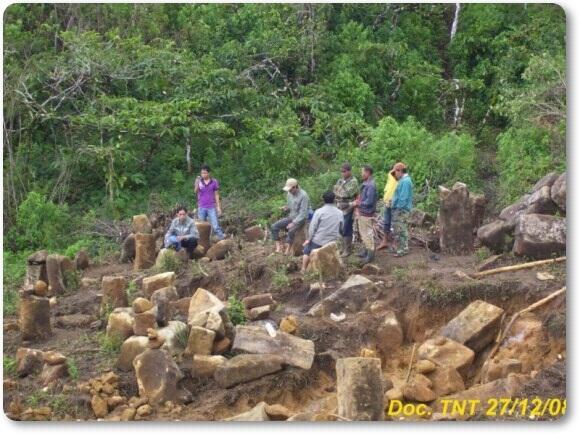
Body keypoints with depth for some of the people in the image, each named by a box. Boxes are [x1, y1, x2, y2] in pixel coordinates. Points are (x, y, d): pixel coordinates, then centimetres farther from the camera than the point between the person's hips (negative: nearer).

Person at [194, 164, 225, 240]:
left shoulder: (214, 182, 0)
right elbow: (196, 191, -13)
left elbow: (216, 195, 4)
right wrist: (197, 182, -28)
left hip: (211, 208, -2)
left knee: (216, 226, -9)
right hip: (201, 208, 2)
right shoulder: (199, 181, 3)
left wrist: (218, 207, 1)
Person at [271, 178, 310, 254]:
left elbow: (303, 213, -22)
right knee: (274, 227, -10)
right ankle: (279, 247, -9)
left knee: (291, 230, -35)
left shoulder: (303, 195, -20)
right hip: (291, 217, 8)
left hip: (300, 219, -7)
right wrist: (286, 208, -7)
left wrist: (293, 223, -28)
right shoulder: (289, 194, 2)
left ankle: (287, 252, -26)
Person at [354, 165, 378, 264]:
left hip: (367, 214, -10)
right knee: (363, 233, 20)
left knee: (368, 234, -1)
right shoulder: (366, 183, 8)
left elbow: (369, 201, -25)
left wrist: (358, 204, -14)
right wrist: (358, 202, 4)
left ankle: (370, 254, 7)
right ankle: (366, 250, 33)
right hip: (362, 213, 10)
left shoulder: (371, 185, -22)